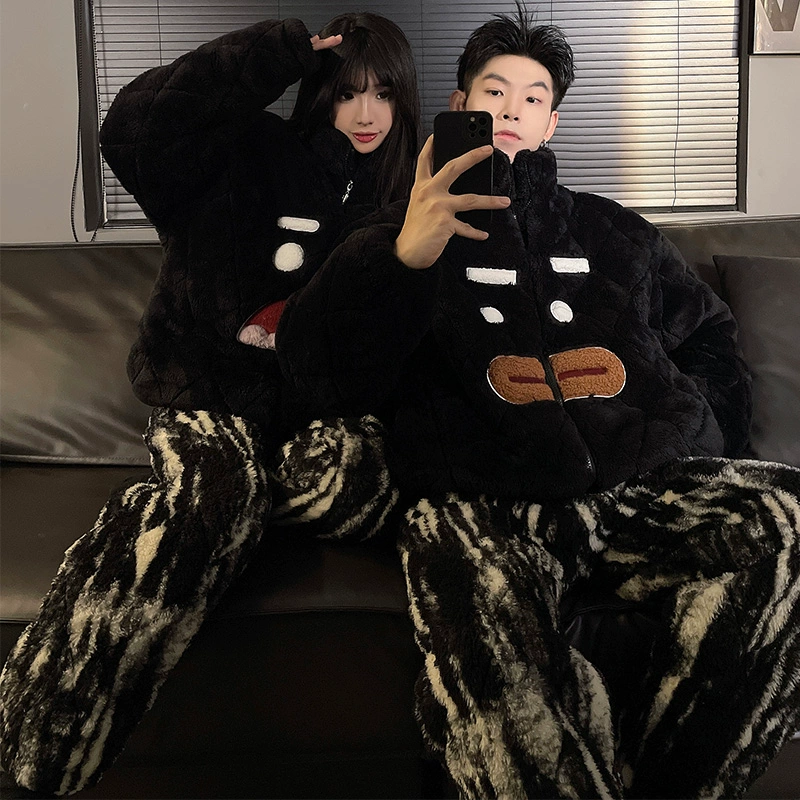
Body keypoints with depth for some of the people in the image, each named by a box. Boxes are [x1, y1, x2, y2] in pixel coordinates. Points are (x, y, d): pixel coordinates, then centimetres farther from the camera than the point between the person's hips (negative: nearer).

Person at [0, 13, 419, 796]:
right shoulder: (257, 156, 1)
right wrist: (282, 53, -14)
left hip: (322, 401, 3)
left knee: (346, 477, -35)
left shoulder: (404, 195, 12)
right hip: (214, 386, -2)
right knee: (215, 491, -36)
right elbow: (132, 131, -16)